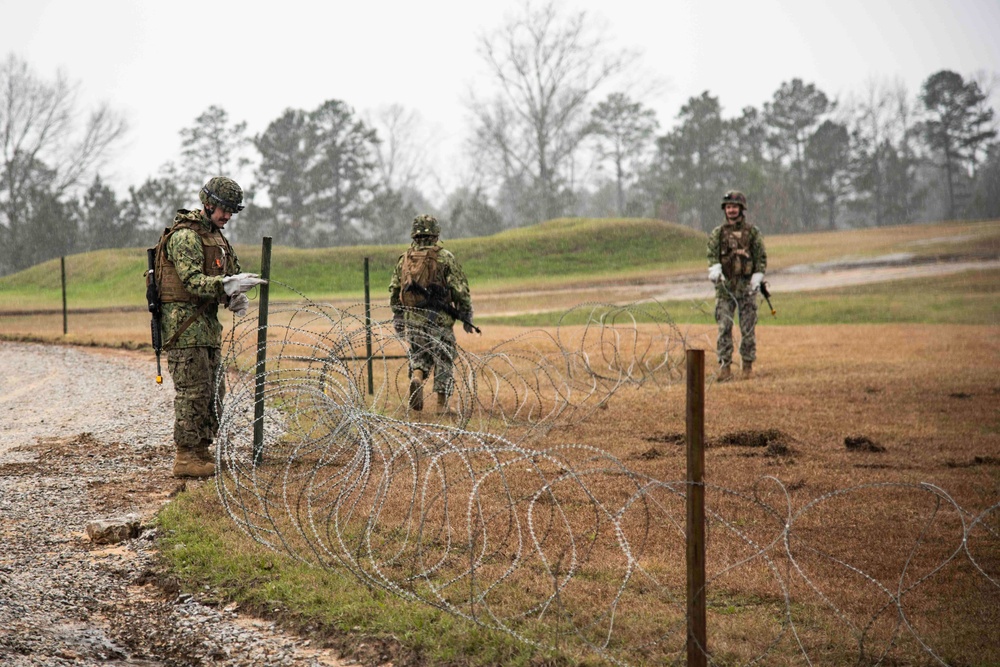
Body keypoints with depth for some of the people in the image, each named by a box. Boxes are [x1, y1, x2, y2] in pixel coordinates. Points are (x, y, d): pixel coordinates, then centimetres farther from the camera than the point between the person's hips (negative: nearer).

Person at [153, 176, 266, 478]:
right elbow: (193, 281, -24)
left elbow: (230, 273, 21)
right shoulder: (185, 236, -14)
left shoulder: (216, 237, 17)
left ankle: (202, 453, 19)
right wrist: (228, 284, -37)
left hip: (208, 323, 10)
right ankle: (186, 458, -5)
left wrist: (236, 298, -1)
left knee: (213, 392, 11)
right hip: (184, 324, -10)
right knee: (192, 391, -9)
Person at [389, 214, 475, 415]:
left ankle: (416, 378, -14)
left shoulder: (404, 259, 7)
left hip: (412, 319, 3)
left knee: (419, 356, 17)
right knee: (443, 360, 8)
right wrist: (467, 318, 3)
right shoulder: (445, 257, -4)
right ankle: (442, 405, 6)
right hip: (439, 318, -3)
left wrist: (397, 319, 20)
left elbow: (394, 290, 11)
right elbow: (460, 290, -6)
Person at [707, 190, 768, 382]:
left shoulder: (753, 232, 5)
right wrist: (715, 271, -22)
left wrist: (756, 281, -8)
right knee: (724, 328, -4)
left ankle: (748, 366, 12)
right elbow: (712, 255, -2)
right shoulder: (717, 233, 8)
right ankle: (725, 367, -3)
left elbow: (761, 258, 3)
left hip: (746, 287, -1)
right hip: (725, 287, 1)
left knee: (748, 329, 3)